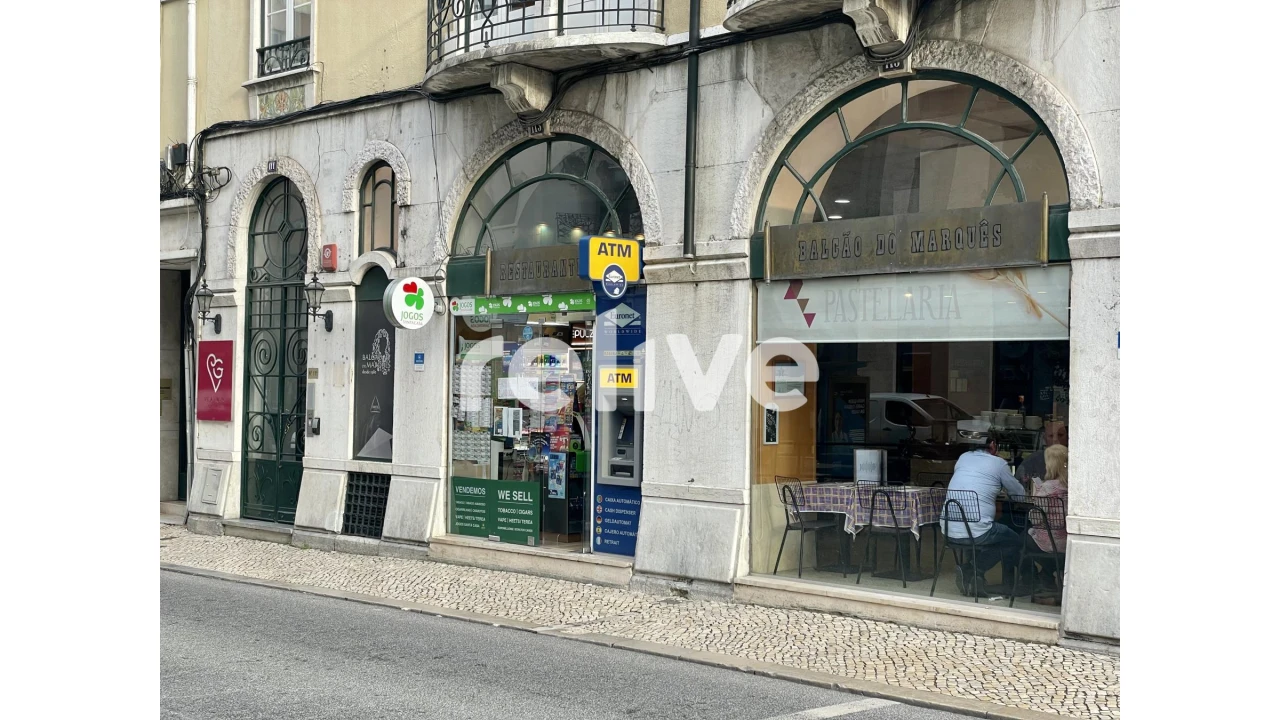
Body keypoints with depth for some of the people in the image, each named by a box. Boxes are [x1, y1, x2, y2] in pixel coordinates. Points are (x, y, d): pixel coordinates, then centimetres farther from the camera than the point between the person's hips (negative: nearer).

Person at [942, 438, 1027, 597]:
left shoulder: (963, 458, 14)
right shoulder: (997, 463, -1)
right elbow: (1019, 494, 11)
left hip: (948, 531, 6)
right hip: (976, 532, -6)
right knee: (1015, 542, 18)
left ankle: (969, 572, 8)